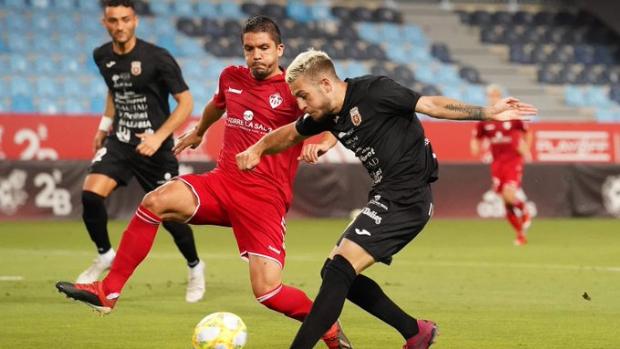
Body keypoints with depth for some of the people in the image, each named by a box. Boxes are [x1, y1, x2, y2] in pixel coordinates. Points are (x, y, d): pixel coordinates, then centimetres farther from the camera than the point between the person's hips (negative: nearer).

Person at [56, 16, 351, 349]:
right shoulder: (232, 78, 11)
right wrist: (198, 132, 52)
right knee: (155, 201, -21)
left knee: (268, 292, -15)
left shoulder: (292, 88, -7)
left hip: (265, 199, -5)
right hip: (223, 181, 5)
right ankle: (108, 292, -15)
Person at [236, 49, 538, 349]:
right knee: (335, 273, 11)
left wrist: (489, 113, -12)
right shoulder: (325, 115, 9)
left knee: (338, 271, -16)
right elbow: (289, 135, 25)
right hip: (386, 197, 10)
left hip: (406, 197, -10)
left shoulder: (372, 92, -14)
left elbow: (431, 105, -10)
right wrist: (257, 150, 6)